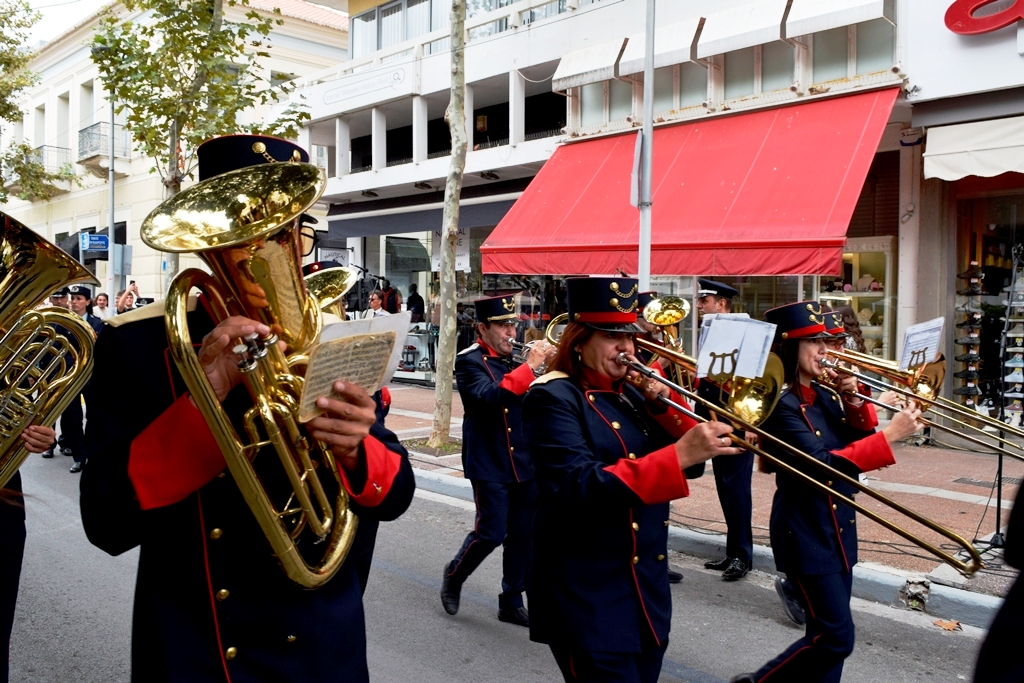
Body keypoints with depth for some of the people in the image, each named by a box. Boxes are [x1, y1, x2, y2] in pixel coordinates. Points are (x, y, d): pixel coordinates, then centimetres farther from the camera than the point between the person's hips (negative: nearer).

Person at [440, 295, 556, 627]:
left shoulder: (515, 359, 12)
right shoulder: (470, 361, -9)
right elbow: (490, 396, -28)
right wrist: (530, 366, -29)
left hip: (525, 462, 6)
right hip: (490, 464, -6)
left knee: (522, 535, 8)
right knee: (491, 533, -5)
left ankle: (512, 602, 21)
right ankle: (454, 574, 23)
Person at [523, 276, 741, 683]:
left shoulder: (631, 393, 9)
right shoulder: (553, 397, -13)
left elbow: (685, 461, 9)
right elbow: (580, 489, -27)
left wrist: (663, 409, -7)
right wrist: (678, 455, -34)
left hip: (648, 589, 8)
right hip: (588, 596, -7)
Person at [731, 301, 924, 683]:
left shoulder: (823, 395, 6)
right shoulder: (782, 404, -19)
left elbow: (858, 439, 10)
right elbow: (822, 465, -27)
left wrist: (853, 401, -7)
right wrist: (890, 435, -27)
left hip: (838, 526, 8)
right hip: (806, 532, -8)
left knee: (829, 633, 14)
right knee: (836, 637, -5)